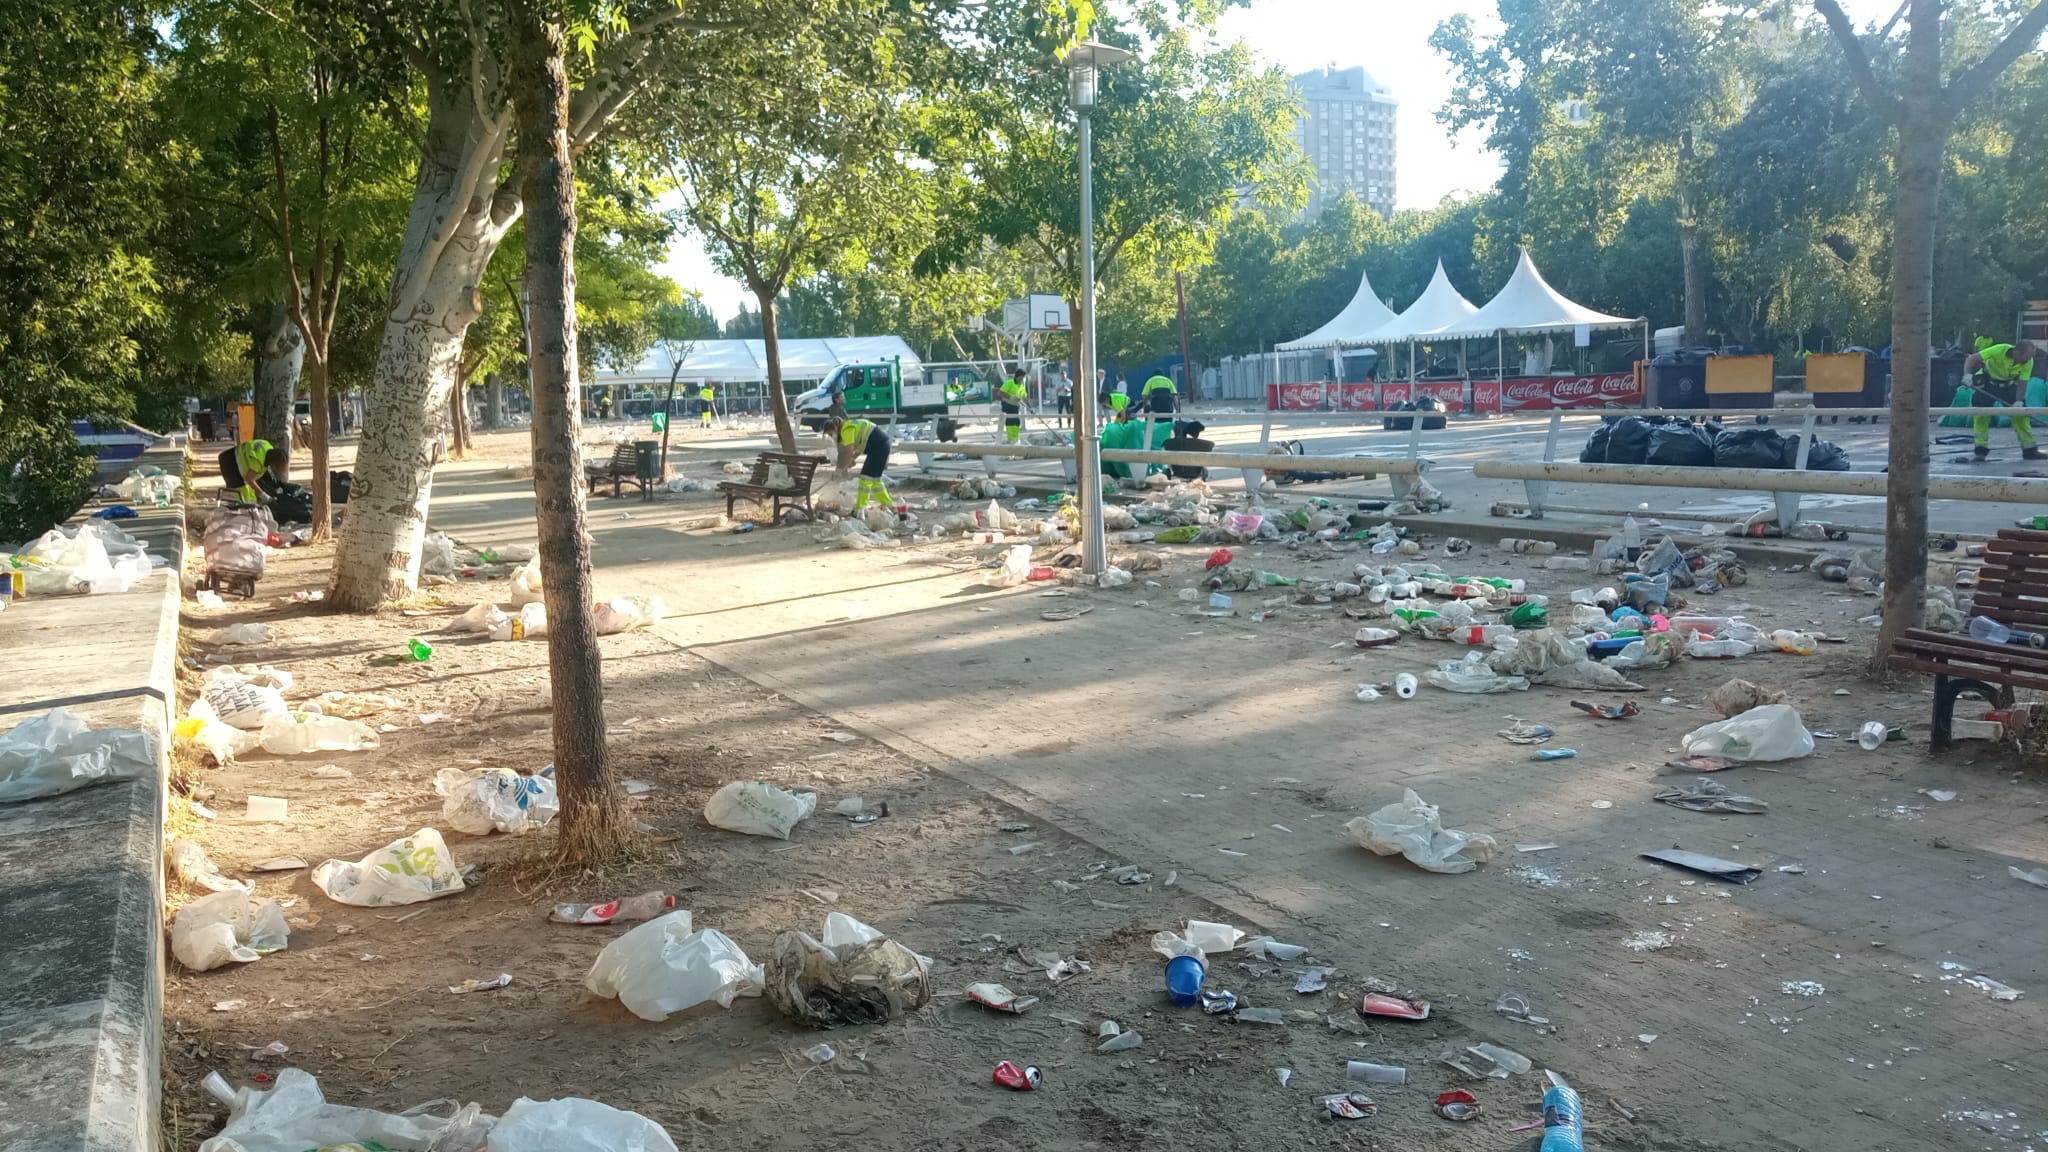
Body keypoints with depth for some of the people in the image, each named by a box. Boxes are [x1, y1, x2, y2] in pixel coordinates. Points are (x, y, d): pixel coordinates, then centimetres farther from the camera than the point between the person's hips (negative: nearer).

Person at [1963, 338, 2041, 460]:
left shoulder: (2028, 362, -22)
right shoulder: (1999, 350, -33)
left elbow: (2022, 383, -20)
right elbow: (1972, 358, -32)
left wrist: (2019, 401, -34)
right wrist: (1967, 374, -48)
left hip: (2009, 385, 3)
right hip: (1988, 381, -3)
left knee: (2021, 415, 0)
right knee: (1982, 413, -10)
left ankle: (2029, 450, 8)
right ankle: (1980, 450, -1)